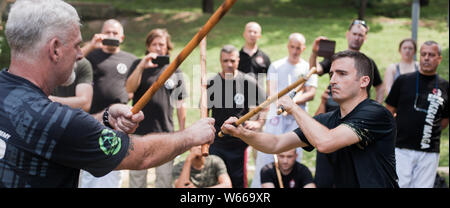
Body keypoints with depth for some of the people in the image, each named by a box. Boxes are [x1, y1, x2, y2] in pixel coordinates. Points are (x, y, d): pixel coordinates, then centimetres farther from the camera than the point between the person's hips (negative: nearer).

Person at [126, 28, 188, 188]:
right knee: (136, 177, 5)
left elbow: (180, 104, 11)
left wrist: (182, 132, 7)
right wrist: (141, 67, -23)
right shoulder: (138, 65, 7)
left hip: (165, 132, 1)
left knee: (165, 178, 4)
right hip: (139, 131, -1)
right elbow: (129, 89, -11)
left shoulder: (175, 71, 9)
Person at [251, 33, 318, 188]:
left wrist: (293, 102, -18)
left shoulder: (308, 68, 8)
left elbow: (311, 93, -1)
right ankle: (257, 186, 2)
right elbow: (270, 90, 1)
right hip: (276, 115, 0)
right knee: (266, 151, -5)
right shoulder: (276, 66, 11)